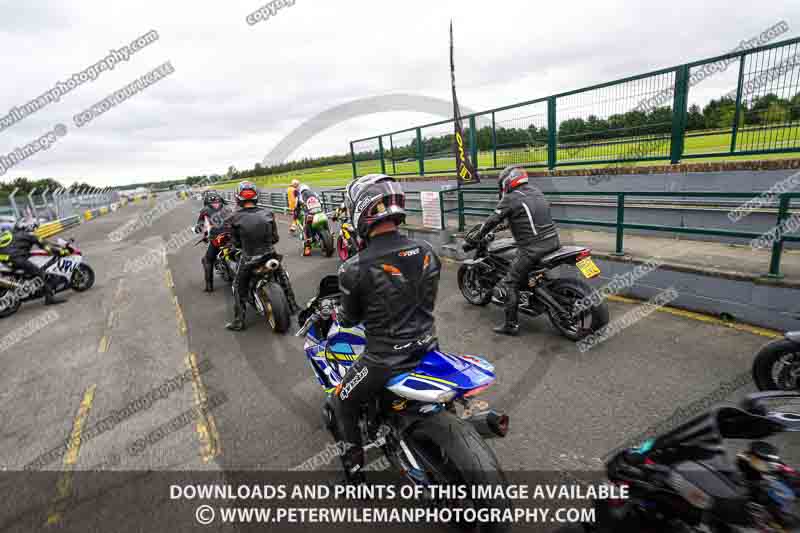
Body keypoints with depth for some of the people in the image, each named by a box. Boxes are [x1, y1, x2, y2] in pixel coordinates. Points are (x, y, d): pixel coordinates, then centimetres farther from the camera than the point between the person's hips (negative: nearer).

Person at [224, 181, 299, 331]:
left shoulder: (235, 218, -12)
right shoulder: (267, 213, -6)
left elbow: (236, 243, -5)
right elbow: (275, 237, 0)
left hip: (249, 258, -2)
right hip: (270, 254, 2)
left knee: (239, 288, 18)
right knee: (283, 276, 28)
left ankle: (238, 321, 23)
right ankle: (292, 306, 36)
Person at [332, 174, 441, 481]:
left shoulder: (354, 269, -21)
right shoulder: (426, 251, -8)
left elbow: (348, 320, -5)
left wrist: (332, 314, 17)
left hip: (385, 359, -4)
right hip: (428, 348, 5)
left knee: (342, 402, 23)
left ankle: (353, 464, 34)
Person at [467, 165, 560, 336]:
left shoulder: (511, 198, -5)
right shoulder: (536, 192, 18)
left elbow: (492, 220, -4)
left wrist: (476, 237, 9)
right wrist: (512, 222, 42)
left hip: (533, 248, -8)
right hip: (552, 242, 8)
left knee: (510, 284, 0)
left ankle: (511, 325, 3)